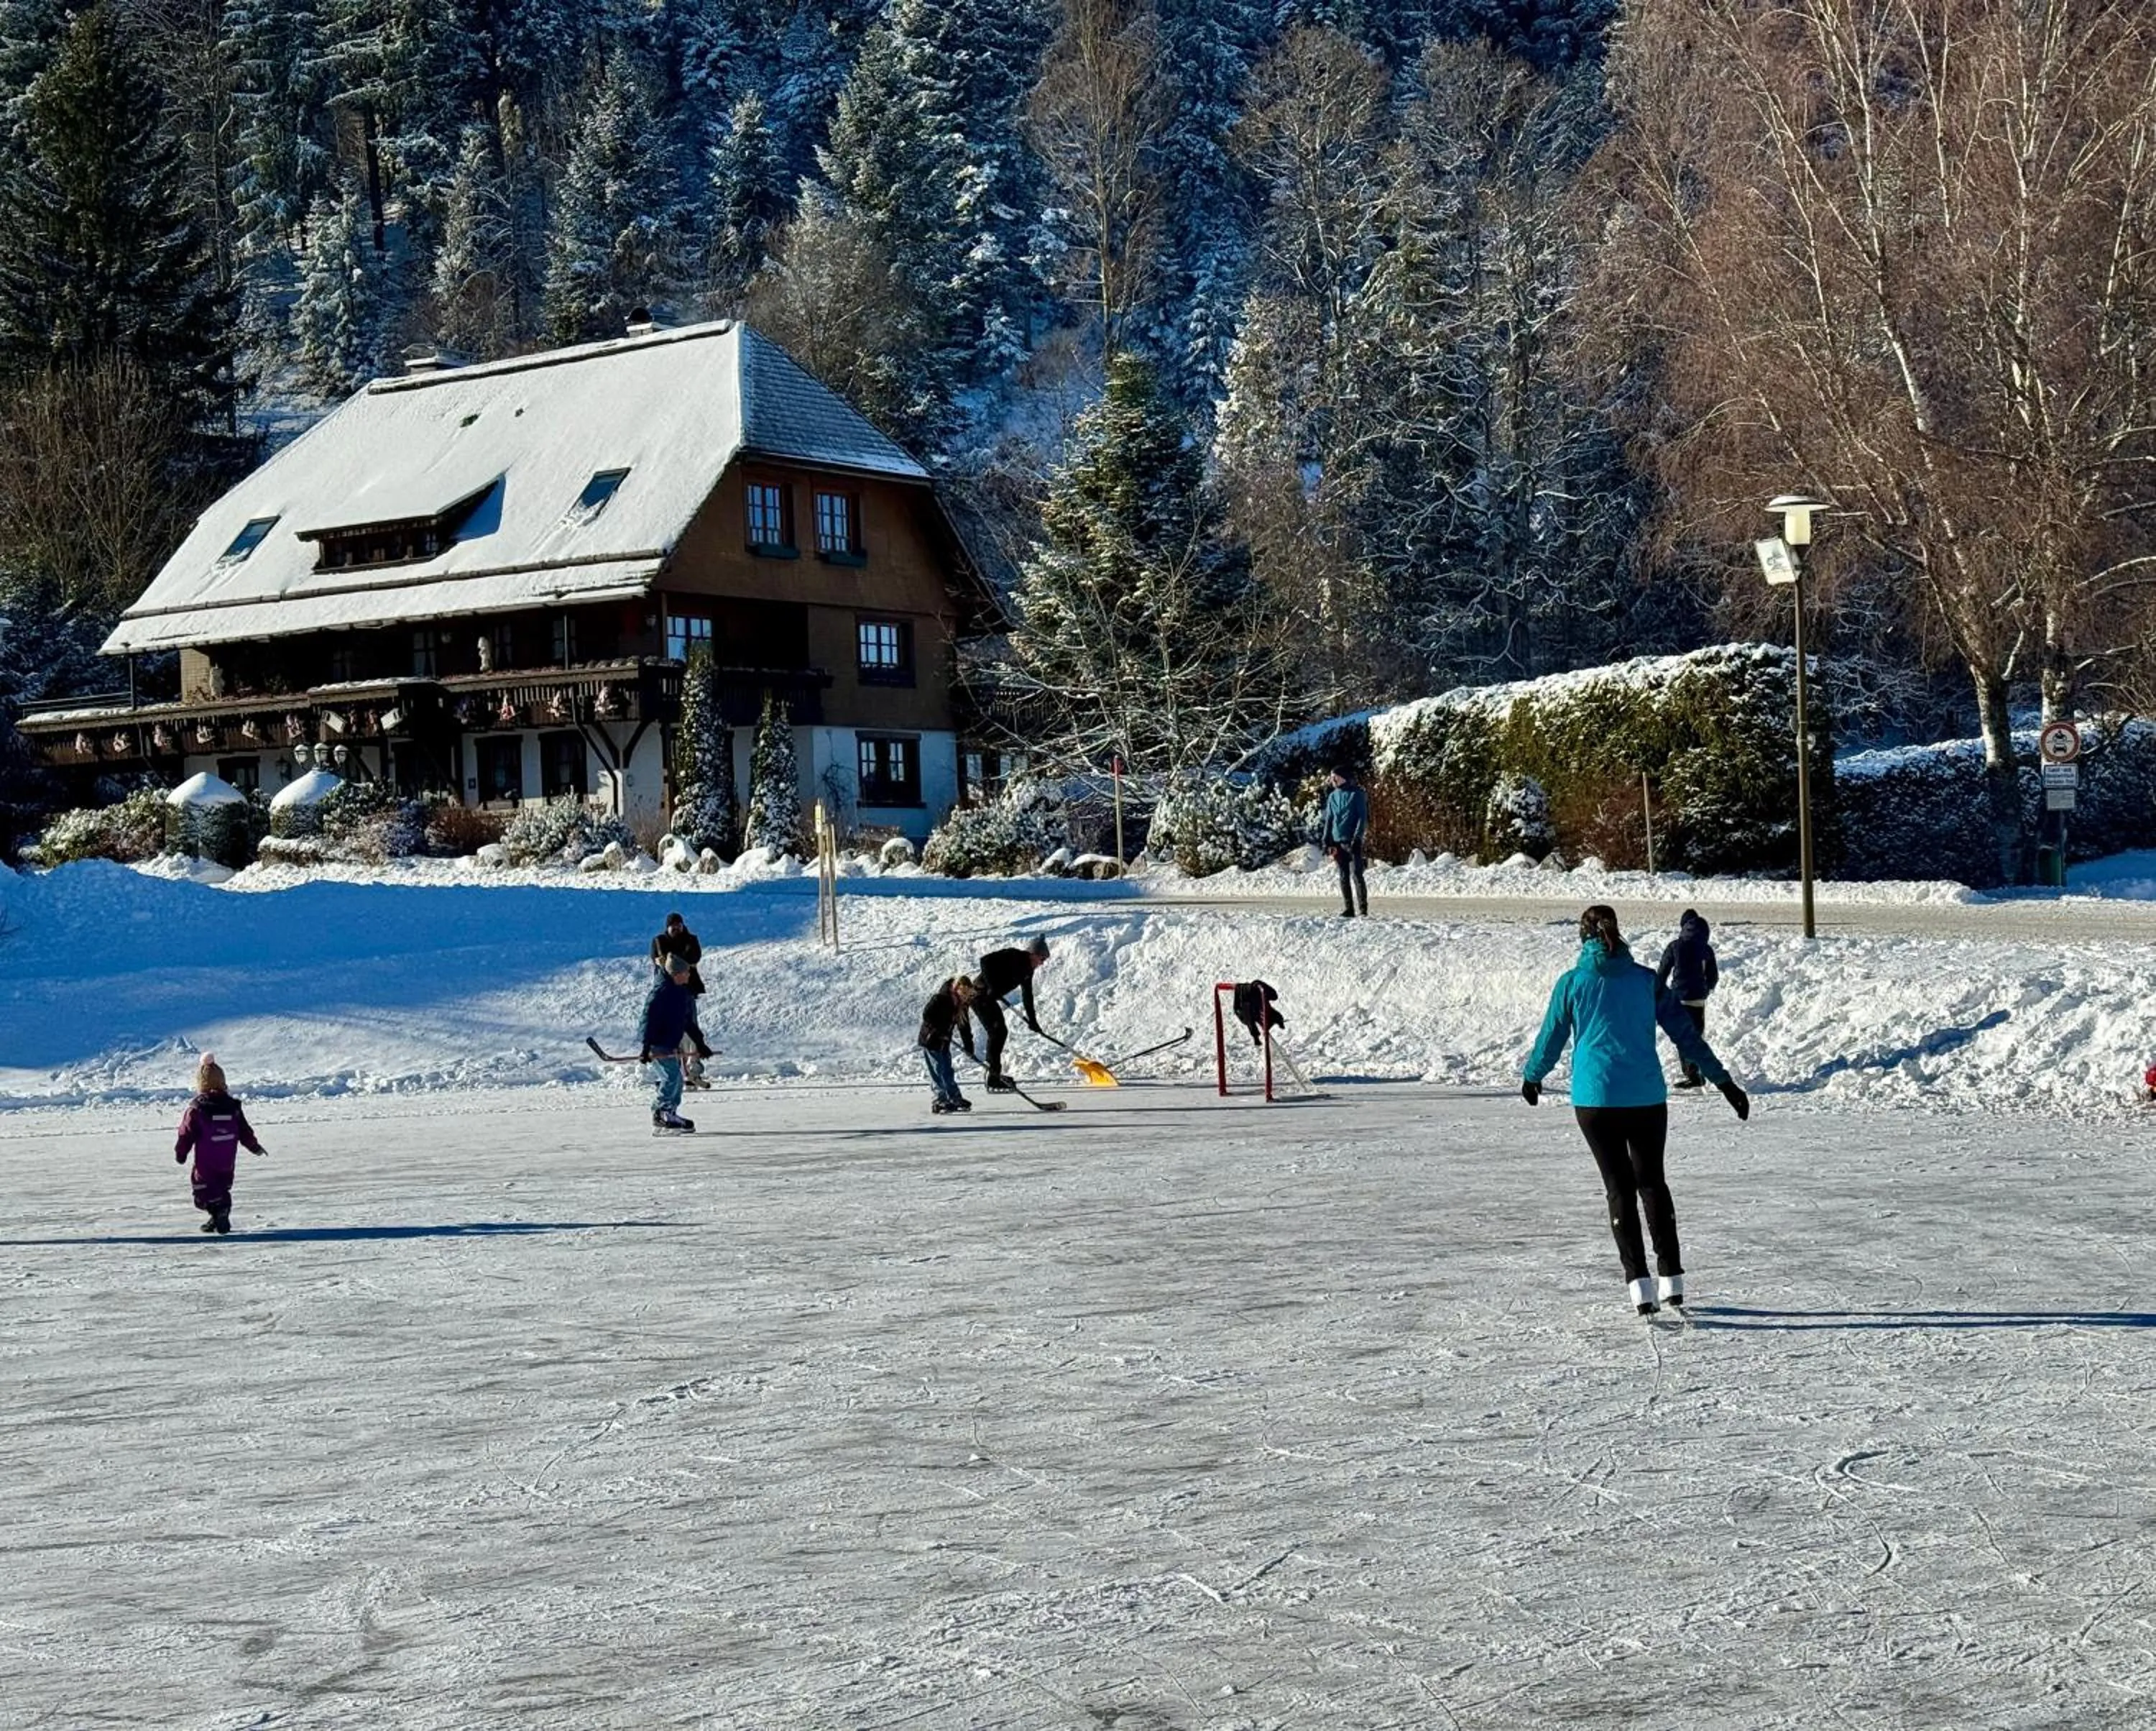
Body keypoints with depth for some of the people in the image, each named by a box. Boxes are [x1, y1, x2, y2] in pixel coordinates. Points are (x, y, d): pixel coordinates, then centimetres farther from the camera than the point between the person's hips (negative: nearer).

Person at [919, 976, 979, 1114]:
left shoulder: (962, 1006, 3)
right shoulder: (940, 999, -20)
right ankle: (941, 1100, -8)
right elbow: (926, 1015, -22)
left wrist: (969, 1048, 1)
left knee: (947, 1072, 12)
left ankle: (955, 1099, 15)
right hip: (930, 1040, -7)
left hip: (944, 1043, 7)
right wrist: (939, 1032, -24)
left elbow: (965, 1027, 6)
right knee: (937, 1072, -8)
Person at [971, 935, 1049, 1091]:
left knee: (1001, 1032, 16)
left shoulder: (1028, 969, 9)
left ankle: (994, 1074, 32)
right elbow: (985, 961, -28)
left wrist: (1032, 1020, 17)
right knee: (996, 1032, -14)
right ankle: (994, 1083, -16)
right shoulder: (1013, 956, -19)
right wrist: (992, 987, -29)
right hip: (980, 995, -10)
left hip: (989, 997, 10)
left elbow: (1027, 995, 18)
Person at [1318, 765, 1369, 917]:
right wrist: (1326, 841, 8)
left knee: (1356, 875, -11)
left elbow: (1363, 817, -7)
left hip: (1352, 841, -6)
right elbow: (1328, 820, 16)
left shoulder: (1357, 795, -3)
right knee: (1344, 877, 6)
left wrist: (1357, 838, -16)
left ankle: (1363, 909, -9)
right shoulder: (1333, 797, 13)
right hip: (1337, 842, 6)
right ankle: (1348, 909, 10)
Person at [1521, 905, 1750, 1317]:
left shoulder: (1572, 983, 0)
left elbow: (1551, 1039, 9)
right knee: (1652, 1180, 16)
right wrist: (1723, 1082, 9)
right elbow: (1686, 1034, 4)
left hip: (1595, 1098, -1)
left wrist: (1531, 1077, 27)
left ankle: (1639, 1285, -6)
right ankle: (1671, 1280, 16)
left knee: (1619, 1185, 5)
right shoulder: (1646, 980, 3)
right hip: (1647, 1097, 1)